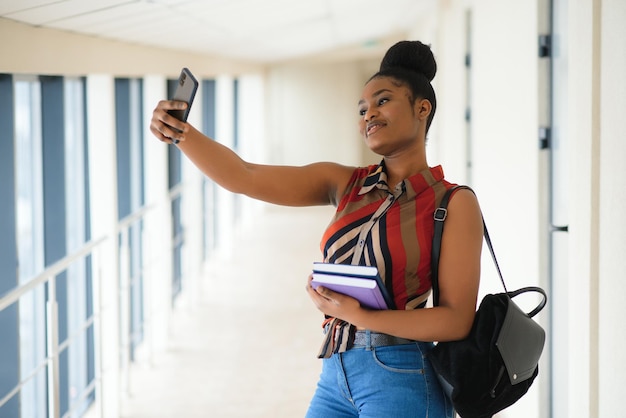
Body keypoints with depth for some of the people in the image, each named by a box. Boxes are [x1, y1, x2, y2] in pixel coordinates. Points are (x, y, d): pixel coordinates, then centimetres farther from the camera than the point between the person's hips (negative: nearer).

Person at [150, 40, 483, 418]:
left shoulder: (454, 203, -6)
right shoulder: (346, 184, 8)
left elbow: (456, 320, -11)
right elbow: (243, 177, -3)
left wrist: (357, 315, -17)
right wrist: (181, 133, -19)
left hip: (400, 381, -5)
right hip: (336, 376, 5)